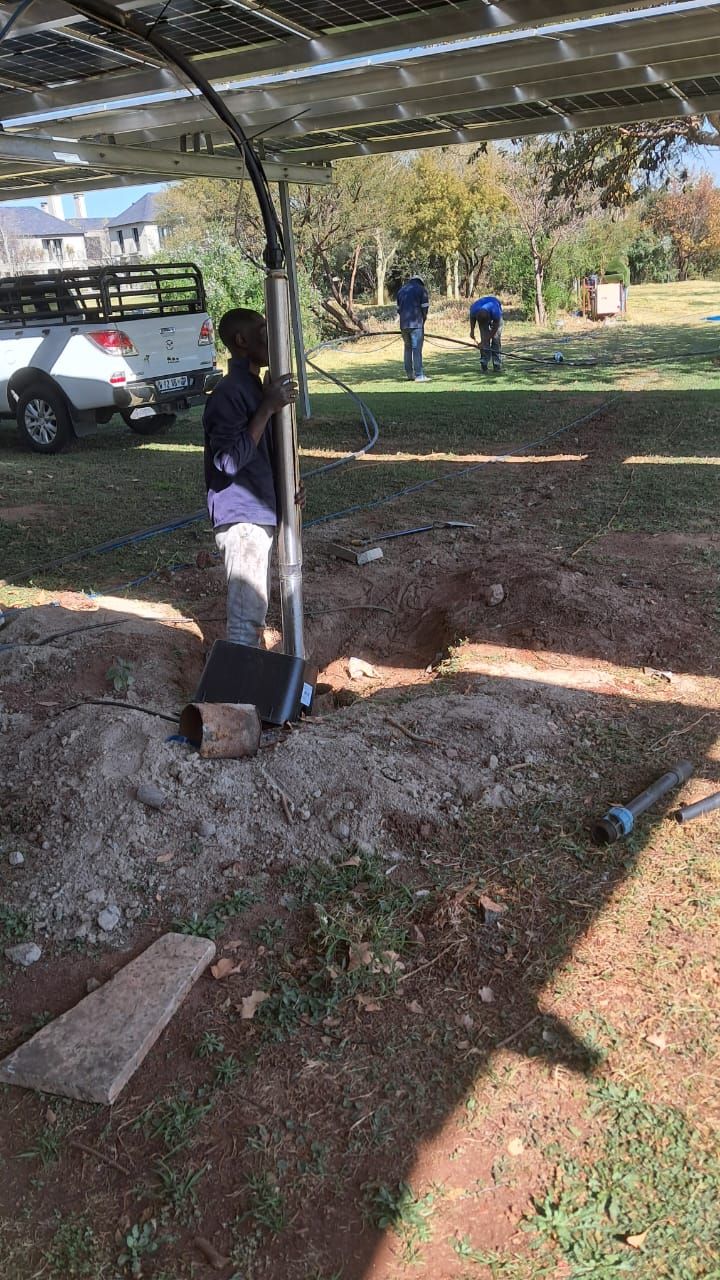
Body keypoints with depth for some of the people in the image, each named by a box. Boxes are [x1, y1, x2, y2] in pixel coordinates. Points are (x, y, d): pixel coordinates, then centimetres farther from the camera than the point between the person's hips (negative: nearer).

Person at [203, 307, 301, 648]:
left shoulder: (254, 387, 15)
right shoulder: (229, 393, -16)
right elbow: (228, 461, -25)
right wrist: (267, 409, -23)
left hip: (260, 514, 10)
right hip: (242, 519, -10)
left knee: (255, 609, 18)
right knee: (246, 615, -7)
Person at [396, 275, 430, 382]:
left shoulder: (401, 290, 19)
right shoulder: (422, 289, 2)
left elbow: (399, 309, 17)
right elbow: (425, 308, -2)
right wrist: (423, 320, 11)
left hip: (403, 324, 5)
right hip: (416, 324, -5)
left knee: (408, 348, 15)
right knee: (417, 349, -7)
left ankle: (410, 374, 14)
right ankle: (419, 375, -11)